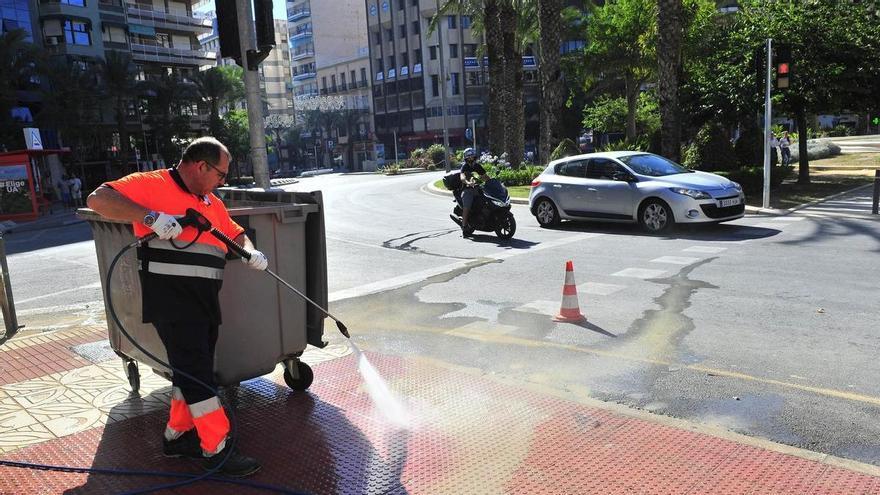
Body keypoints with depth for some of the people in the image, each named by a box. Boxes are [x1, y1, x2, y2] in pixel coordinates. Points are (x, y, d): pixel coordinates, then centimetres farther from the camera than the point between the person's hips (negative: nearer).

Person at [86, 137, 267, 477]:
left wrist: (250, 252, 0)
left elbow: (236, 235, 24)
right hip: (171, 298, -8)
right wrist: (150, 216, -27)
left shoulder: (212, 203, 19)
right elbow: (98, 199, -13)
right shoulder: (151, 185, -5)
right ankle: (216, 450, 3)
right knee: (196, 372, -6)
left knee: (193, 369, 16)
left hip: (205, 299, 9)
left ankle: (178, 435, 32)